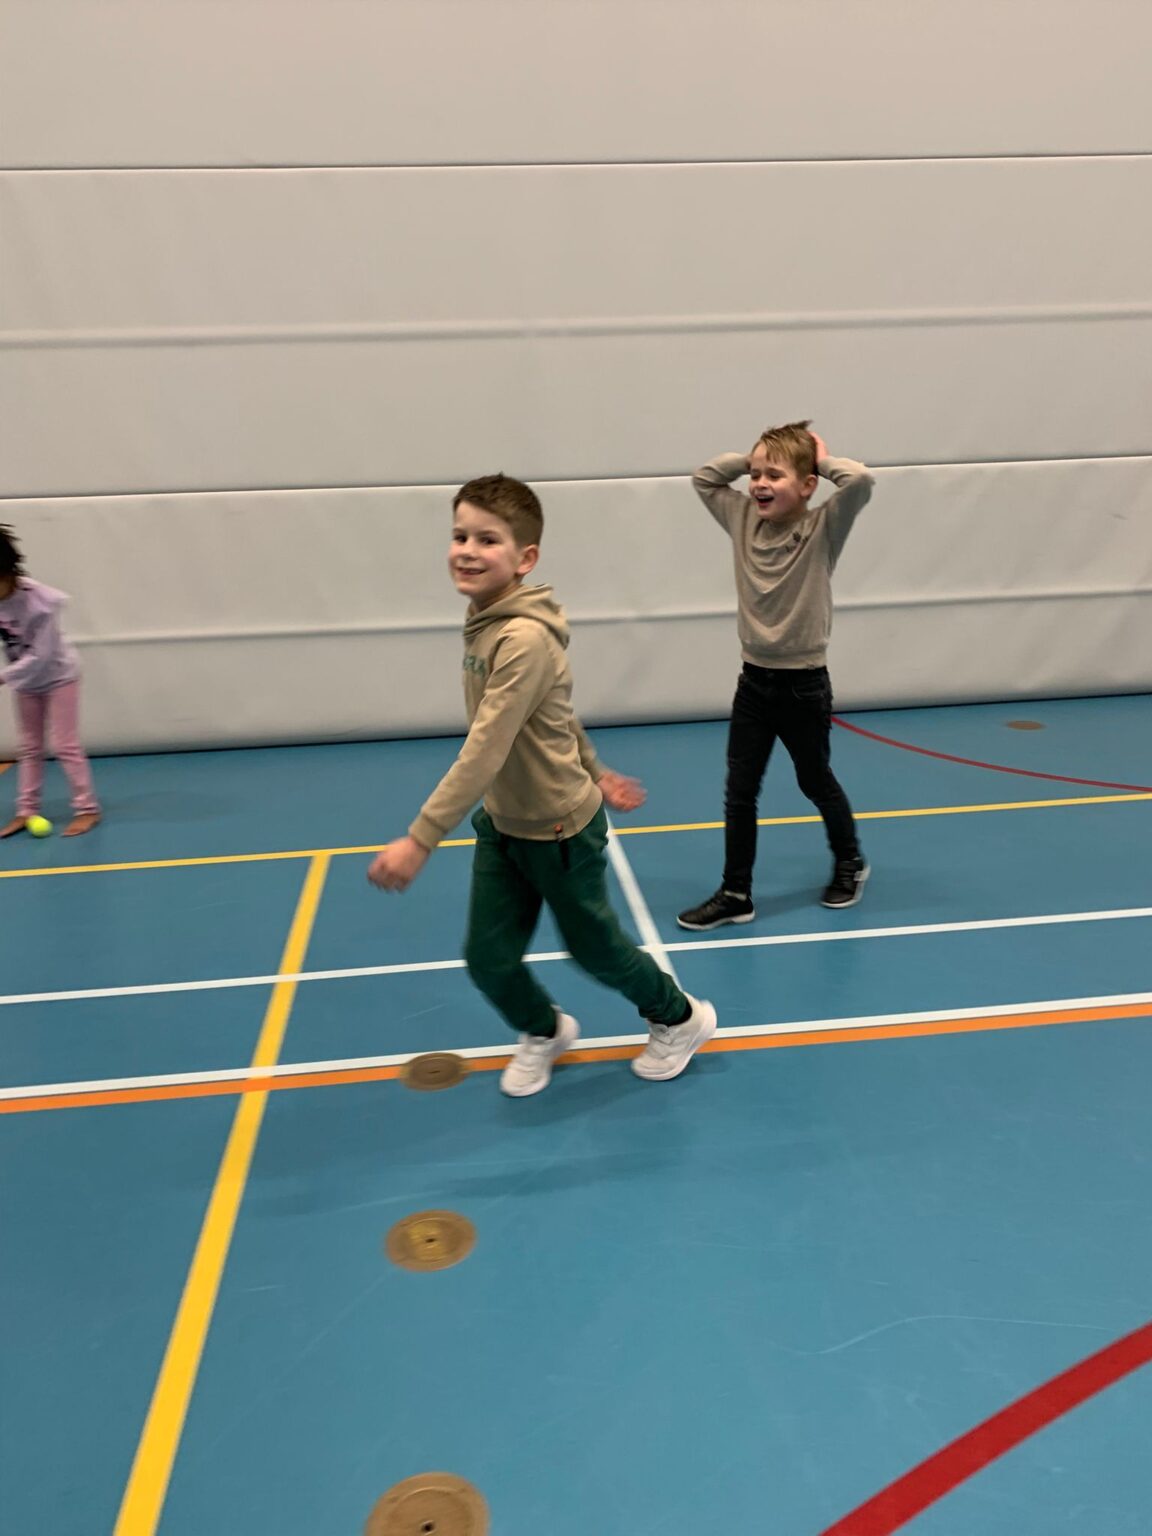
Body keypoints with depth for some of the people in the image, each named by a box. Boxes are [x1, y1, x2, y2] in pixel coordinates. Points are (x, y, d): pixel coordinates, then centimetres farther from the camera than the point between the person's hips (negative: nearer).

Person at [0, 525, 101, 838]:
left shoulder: (40, 602, -28)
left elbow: (40, 657, -28)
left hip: (58, 676, -6)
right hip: (25, 682, 6)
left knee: (65, 745, -4)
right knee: (29, 748, 11)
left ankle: (87, 809, 4)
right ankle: (26, 811, 17)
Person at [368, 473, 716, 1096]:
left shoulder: (525, 639, -28)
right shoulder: (484, 620, 0)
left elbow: (484, 753, -34)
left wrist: (418, 841, -37)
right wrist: (596, 771, 21)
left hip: (558, 830, -7)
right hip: (500, 824, 7)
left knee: (595, 948, 14)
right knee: (488, 959, 9)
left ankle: (680, 1020, 42)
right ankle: (544, 1032, 40)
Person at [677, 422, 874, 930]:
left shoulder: (822, 528, -12)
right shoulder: (744, 520, 2)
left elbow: (860, 481, -29)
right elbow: (703, 478, 11)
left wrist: (821, 459, -11)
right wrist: (751, 459, 1)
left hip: (804, 684, -4)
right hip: (754, 680, 4)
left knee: (816, 782, 14)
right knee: (739, 792, 4)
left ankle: (850, 864, 40)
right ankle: (735, 894, 14)